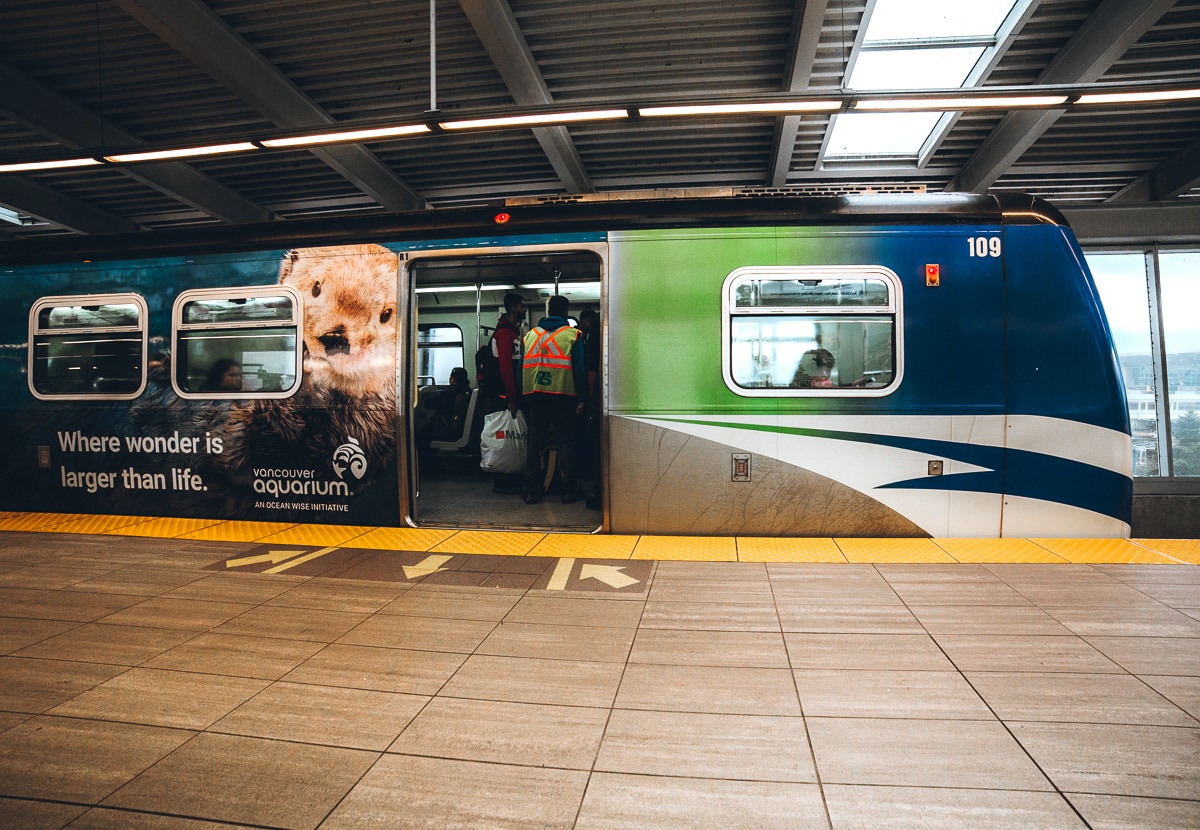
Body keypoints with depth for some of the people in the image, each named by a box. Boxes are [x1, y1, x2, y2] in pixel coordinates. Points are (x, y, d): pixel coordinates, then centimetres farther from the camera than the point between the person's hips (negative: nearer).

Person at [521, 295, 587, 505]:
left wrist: (524, 395, 13)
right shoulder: (573, 334, 1)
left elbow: (522, 367, 9)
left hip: (535, 395, 3)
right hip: (563, 395, -3)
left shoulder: (530, 335, 12)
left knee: (535, 442, 9)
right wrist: (582, 398, -2)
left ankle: (532, 490, 10)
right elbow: (579, 368, -5)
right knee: (565, 441, 5)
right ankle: (569, 490, 7)